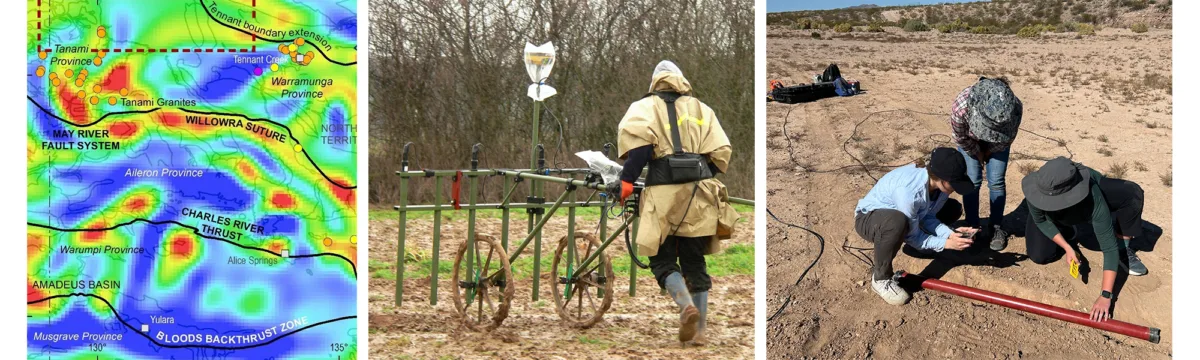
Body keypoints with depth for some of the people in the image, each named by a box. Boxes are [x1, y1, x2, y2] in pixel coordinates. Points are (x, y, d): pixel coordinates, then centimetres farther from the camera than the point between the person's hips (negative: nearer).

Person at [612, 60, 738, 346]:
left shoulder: (646, 106, 12)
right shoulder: (701, 109, 21)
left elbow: (634, 133, -11)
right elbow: (721, 152, 11)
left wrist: (628, 178, -9)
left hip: (664, 193, -3)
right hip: (700, 193, 3)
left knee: (663, 261, 6)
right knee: (695, 263, 13)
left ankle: (687, 306, -20)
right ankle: (699, 331, 13)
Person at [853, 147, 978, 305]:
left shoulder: (940, 183, -19)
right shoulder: (908, 191, -40)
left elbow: (927, 217, -5)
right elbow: (911, 236, -27)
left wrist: (950, 234, -20)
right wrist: (945, 243, -28)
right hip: (868, 219, -7)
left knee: (953, 208, 0)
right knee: (898, 221, -42)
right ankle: (881, 278, -21)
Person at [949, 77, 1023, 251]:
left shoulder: (1014, 108, -42)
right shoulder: (960, 106, -44)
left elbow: (1008, 138, -17)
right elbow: (961, 138, -20)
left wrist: (989, 152, -5)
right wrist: (977, 153, -6)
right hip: (971, 140, 0)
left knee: (996, 182, -1)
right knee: (972, 181, -3)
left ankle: (995, 228, 14)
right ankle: (972, 227, 12)